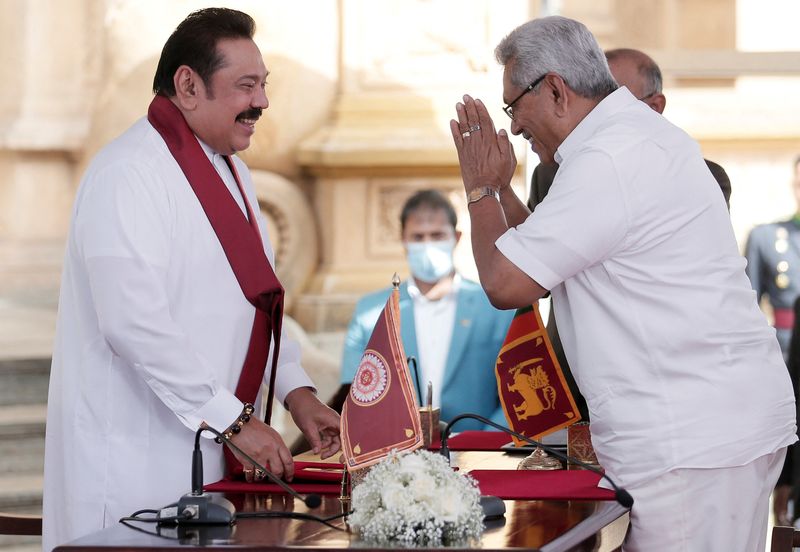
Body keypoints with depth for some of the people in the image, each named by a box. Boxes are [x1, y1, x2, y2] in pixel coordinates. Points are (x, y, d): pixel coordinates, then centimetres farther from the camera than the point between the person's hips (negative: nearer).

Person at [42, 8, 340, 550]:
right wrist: (234, 419, -22)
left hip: (212, 459, 9)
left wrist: (296, 392, 9)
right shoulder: (129, 174, -15)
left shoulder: (230, 171, 16)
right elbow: (135, 323, -24)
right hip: (137, 461, -9)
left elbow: (257, 299, 23)